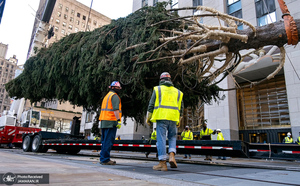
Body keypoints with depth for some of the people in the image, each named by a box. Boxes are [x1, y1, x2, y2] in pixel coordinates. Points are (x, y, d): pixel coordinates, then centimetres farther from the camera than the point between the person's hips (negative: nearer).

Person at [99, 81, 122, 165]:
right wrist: (118, 120, -20)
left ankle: (103, 158, 17)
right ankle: (105, 159, -6)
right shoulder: (115, 96, -4)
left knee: (104, 141, 12)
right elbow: (116, 109, -16)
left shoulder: (106, 96, 25)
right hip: (111, 121, -9)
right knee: (108, 141, -7)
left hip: (103, 122, 9)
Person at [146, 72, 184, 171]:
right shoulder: (177, 92, 18)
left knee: (161, 139, -1)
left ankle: (162, 163, 0)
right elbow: (181, 108, 19)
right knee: (172, 137, 17)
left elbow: (151, 105, 6)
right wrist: (179, 121, 26)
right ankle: (172, 155, -2)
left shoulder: (157, 89, 10)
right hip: (173, 118, 3)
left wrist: (148, 118, 12)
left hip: (161, 117, -3)